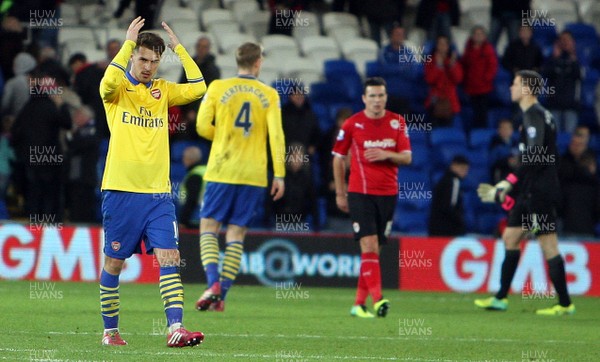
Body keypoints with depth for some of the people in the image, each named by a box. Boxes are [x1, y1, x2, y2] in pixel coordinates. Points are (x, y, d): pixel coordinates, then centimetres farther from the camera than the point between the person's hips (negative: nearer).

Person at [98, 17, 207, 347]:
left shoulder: (162, 91, 13)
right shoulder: (118, 91, 0)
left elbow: (197, 88, 2)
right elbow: (109, 82, -24)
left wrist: (178, 47, 2)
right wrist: (129, 41, -19)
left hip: (158, 193, 3)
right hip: (121, 192, -3)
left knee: (169, 258, -10)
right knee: (114, 263, 4)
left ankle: (175, 329, -18)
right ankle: (110, 330, 17)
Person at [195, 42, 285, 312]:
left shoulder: (218, 88, 1)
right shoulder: (269, 95, 3)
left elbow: (203, 127, -3)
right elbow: (276, 135, -4)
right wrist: (279, 175, -3)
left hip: (221, 170, -1)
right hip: (254, 175, 1)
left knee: (208, 226, 6)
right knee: (236, 232, 7)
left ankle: (213, 282, -16)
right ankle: (221, 295, 2)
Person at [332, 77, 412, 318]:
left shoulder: (397, 122, 5)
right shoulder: (352, 124, -2)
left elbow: (407, 157, 5)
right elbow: (338, 158, 7)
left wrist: (387, 155, -16)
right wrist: (340, 193, 6)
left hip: (388, 194, 3)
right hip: (360, 193, -3)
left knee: (375, 249, 6)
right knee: (369, 245, -16)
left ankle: (359, 303, 12)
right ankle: (377, 299, -25)